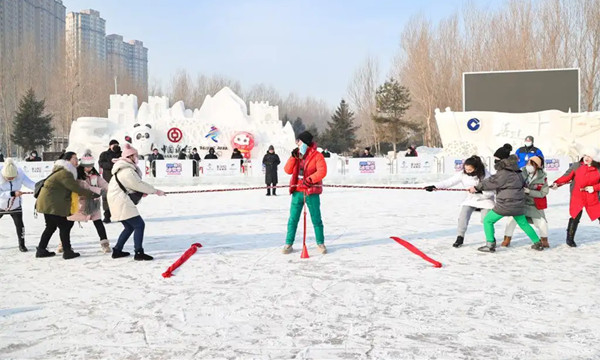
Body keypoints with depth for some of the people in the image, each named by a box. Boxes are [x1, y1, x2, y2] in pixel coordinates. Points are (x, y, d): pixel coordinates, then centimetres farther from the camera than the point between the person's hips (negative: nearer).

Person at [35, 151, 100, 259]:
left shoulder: (64, 171, 15)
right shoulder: (64, 173, -19)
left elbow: (74, 187, 18)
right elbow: (76, 188, -19)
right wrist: (92, 194, -14)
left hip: (48, 203, 11)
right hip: (51, 204, -11)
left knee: (51, 226, 17)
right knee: (64, 226, -6)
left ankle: (41, 250, 24)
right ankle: (67, 252, -3)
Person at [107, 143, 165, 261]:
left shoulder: (125, 168, 15)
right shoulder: (127, 171, -19)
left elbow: (134, 184, 16)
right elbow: (139, 184, -18)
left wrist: (142, 191, -1)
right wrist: (156, 191, -8)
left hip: (120, 202, 11)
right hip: (122, 203, -11)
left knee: (129, 227, 18)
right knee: (139, 224, -9)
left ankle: (117, 251, 23)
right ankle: (139, 253, -11)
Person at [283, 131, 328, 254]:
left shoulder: (316, 156, -4)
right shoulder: (296, 155, 11)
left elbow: (322, 171, -14)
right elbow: (288, 170, 4)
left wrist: (310, 179, -23)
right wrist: (293, 157, -7)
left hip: (312, 192, -4)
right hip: (297, 191, 4)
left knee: (316, 219, 5)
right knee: (293, 219, 4)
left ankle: (320, 243, 17)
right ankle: (289, 243, 11)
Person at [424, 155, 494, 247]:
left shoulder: (485, 175, -25)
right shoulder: (463, 174, -17)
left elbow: (490, 192, -23)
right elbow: (450, 182, -22)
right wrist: (435, 186, -33)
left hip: (485, 199, -3)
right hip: (470, 199, 3)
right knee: (463, 217, -12)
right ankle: (460, 238, 5)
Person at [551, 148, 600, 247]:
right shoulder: (576, 166, 1)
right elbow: (566, 177, 0)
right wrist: (557, 183, -12)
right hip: (577, 197, -1)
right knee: (575, 217, -4)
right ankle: (570, 239, 9)